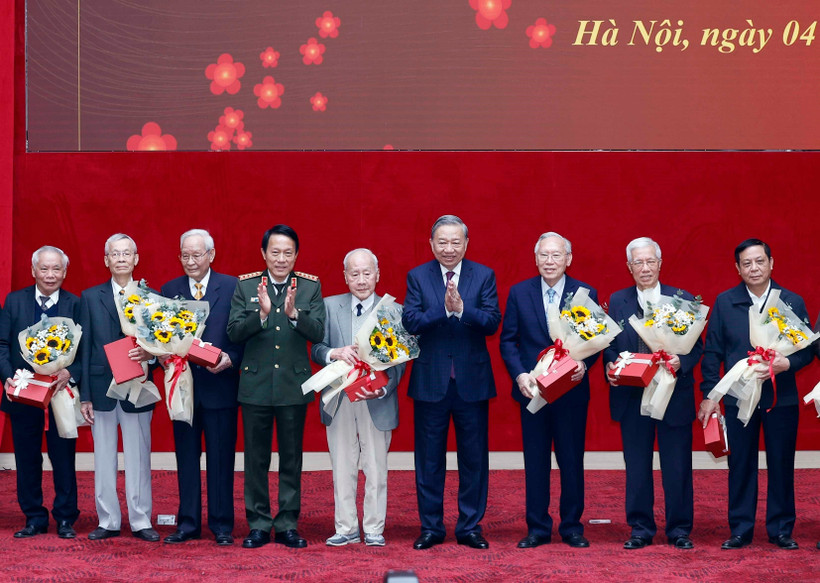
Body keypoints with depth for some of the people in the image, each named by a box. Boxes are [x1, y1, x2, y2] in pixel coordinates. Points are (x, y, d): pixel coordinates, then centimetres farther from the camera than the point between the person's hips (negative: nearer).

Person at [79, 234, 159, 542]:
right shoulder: (90, 297, 7)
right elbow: (85, 348, 4)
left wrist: (149, 352, -18)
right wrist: (84, 395, -1)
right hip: (102, 389, 1)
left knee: (138, 458, 2)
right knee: (103, 458, 6)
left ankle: (141, 522, 10)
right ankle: (108, 521, 14)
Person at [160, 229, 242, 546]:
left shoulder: (233, 287, 0)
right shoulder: (169, 290, 8)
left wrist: (229, 359, -17)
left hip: (220, 386, -3)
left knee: (220, 458, 3)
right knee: (186, 457, 9)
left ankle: (222, 525, 11)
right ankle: (188, 523, 17)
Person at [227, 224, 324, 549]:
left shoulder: (310, 287, 2)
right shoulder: (246, 286, 2)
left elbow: (318, 333, -9)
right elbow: (234, 333, -6)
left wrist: (294, 312, -25)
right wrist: (261, 313, -22)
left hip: (293, 385, 0)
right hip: (256, 384, 0)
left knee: (291, 459, 7)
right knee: (256, 459, 6)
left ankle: (287, 525, 15)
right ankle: (258, 525, 15)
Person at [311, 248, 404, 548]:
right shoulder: (330, 306, 5)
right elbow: (316, 349, 2)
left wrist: (384, 388, -20)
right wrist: (335, 353, -20)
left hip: (377, 402, -2)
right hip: (339, 400, 2)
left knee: (376, 469, 4)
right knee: (342, 468, 8)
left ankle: (374, 530, 14)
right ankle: (346, 529, 17)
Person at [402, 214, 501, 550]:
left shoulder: (484, 276, 3)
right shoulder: (417, 277, 3)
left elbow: (493, 322, -9)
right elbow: (410, 322, -10)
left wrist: (462, 309, -24)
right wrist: (444, 309, -24)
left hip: (472, 381, 0)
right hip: (430, 381, 0)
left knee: (474, 459, 6)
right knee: (429, 459, 6)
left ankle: (470, 527, 16)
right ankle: (431, 527, 16)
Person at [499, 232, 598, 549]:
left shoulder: (585, 293, 2)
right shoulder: (519, 293, 3)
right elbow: (508, 339, 4)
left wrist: (584, 364, -17)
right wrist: (519, 375, -10)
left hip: (572, 390, 0)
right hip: (532, 389, 1)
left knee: (572, 460, 6)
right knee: (535, 461, 6)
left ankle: (572, 527, 17)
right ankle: (537, 528, 14)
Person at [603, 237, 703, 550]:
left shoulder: (683, 300, 2)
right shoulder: (617, 301, 8)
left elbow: (696, 346, 1)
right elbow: (610, 346, 8)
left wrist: (681, 362, -19)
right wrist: (610, 367, -13)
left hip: (673, 395, -1)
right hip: (631, 395, 2)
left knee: (677, 467, 3)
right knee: (637, 467, 7)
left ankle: (679, 530, 14)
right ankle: (640, 529, 17)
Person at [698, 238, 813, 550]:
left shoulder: (792, 302, 2)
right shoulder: (724, 302, 2)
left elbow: (807, 349, 2)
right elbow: (713, 351, 3)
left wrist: (787, 363, -19)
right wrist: (709, 394, -2)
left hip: (781, 398, 0)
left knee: (781, 465, 5)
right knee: (740, 465, 5)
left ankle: (781, 529, 17)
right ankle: (740, 530, 15)